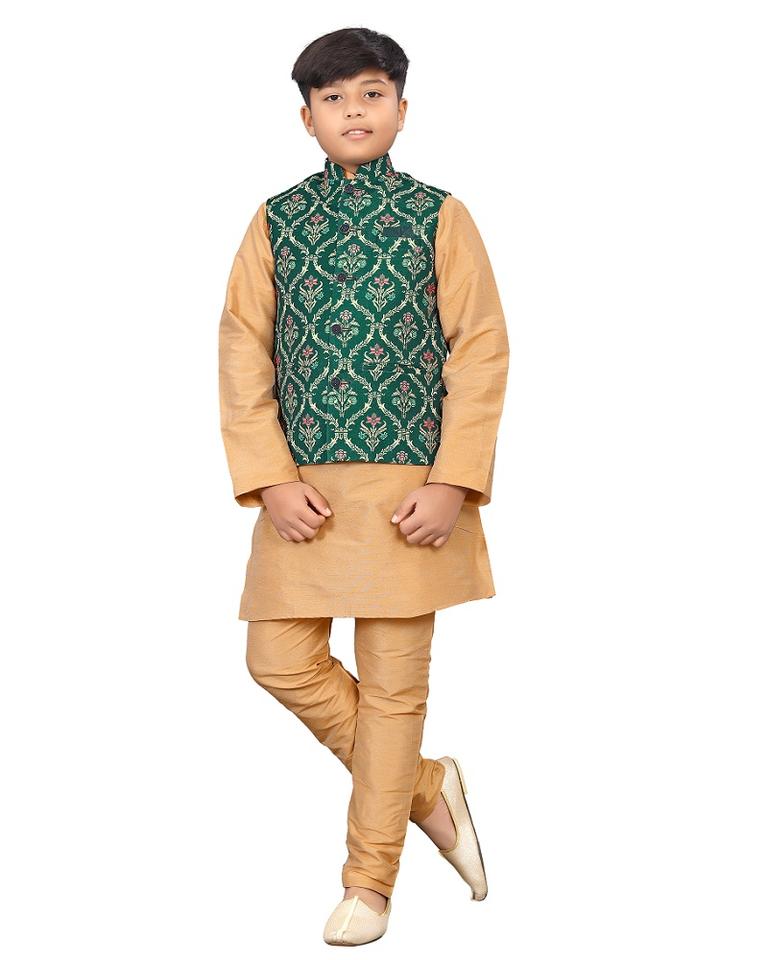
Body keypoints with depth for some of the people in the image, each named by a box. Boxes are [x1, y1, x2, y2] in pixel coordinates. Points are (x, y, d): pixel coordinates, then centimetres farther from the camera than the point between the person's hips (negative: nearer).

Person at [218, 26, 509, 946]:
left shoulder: (440, 217, 1)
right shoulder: (276, 220, 6)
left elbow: (482, 352, -3)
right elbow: (243, 352, 3)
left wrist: (452, 483, -12)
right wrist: (271, 480, -8)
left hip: (411, 485, -3)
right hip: (305, 489, 3)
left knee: (393, 681, 3)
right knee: (279, 661, 2)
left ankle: (370, 882, 17)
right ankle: (427, 787, 22)